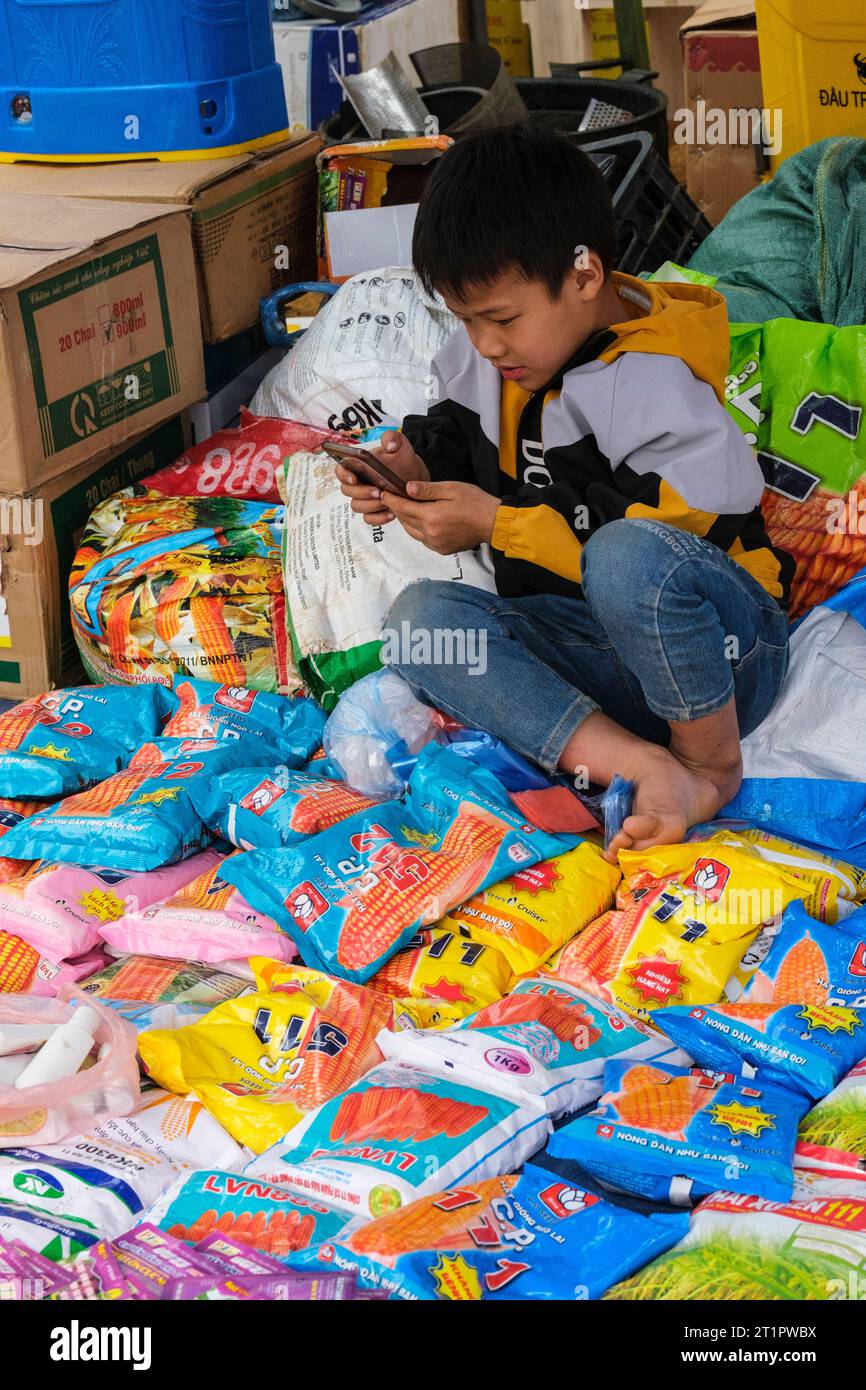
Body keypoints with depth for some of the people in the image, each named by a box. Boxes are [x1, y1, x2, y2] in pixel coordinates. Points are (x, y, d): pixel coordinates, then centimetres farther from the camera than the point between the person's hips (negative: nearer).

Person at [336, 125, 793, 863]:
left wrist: (498, 524, -22)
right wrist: (417, 463, -2)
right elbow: (457, 432, 23)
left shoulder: (657, 388, -19)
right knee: (421, 614, -18)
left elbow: (665, 547, -24)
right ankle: (648, 768, -31)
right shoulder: (486, 361, 5)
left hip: (718, 653, -8)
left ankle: (712, 760, -15)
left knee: (629, 558, -41)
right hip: (590, 649, 8)